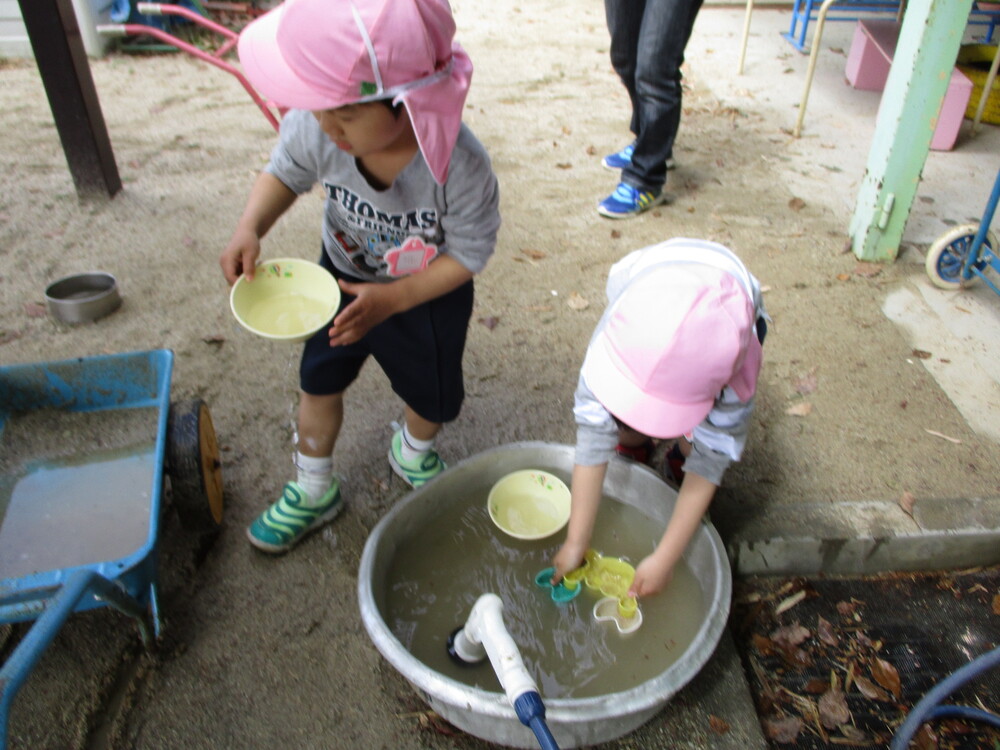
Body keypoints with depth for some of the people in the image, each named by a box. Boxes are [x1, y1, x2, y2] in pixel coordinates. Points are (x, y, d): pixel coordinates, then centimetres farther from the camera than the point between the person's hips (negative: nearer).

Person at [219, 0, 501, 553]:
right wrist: (250, 227, -26)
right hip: (344, 277, 3)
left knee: (433, 395, 16)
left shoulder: (460, 165, -37)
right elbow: (285, 174, -7)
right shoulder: (312, 129, -29)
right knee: (319, 379, 14)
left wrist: (389, 301, -30)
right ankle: (313, 490, 40)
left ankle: (412, 452, 55)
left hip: (430, 294, -2)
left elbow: (468, 254, -23)